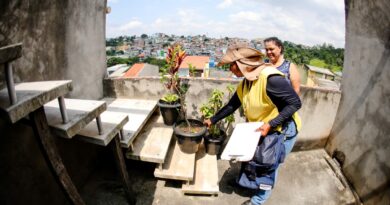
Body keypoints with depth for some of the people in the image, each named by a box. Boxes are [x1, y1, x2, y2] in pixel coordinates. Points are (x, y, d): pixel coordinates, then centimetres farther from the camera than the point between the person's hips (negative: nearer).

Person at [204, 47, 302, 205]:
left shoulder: (270, 78, -31)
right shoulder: (244, 84, -3)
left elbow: (295, 103, -27)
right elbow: (231, 105, 8)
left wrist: (270, 124, -31)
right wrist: (212, 120, 11)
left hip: (283, 130, -7)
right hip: (263, 129, 7)